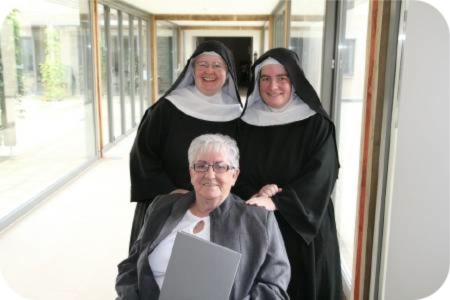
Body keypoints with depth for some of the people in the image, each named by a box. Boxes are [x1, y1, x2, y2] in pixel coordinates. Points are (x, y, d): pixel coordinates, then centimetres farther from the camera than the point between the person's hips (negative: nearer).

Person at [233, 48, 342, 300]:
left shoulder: (317, 125, -5)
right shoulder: (247, 123, 5)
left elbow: (319, 179, -14)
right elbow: (235, 175, 3)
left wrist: (275, 202, -26)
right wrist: (257, 194, -18)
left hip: (303, 229, -2)